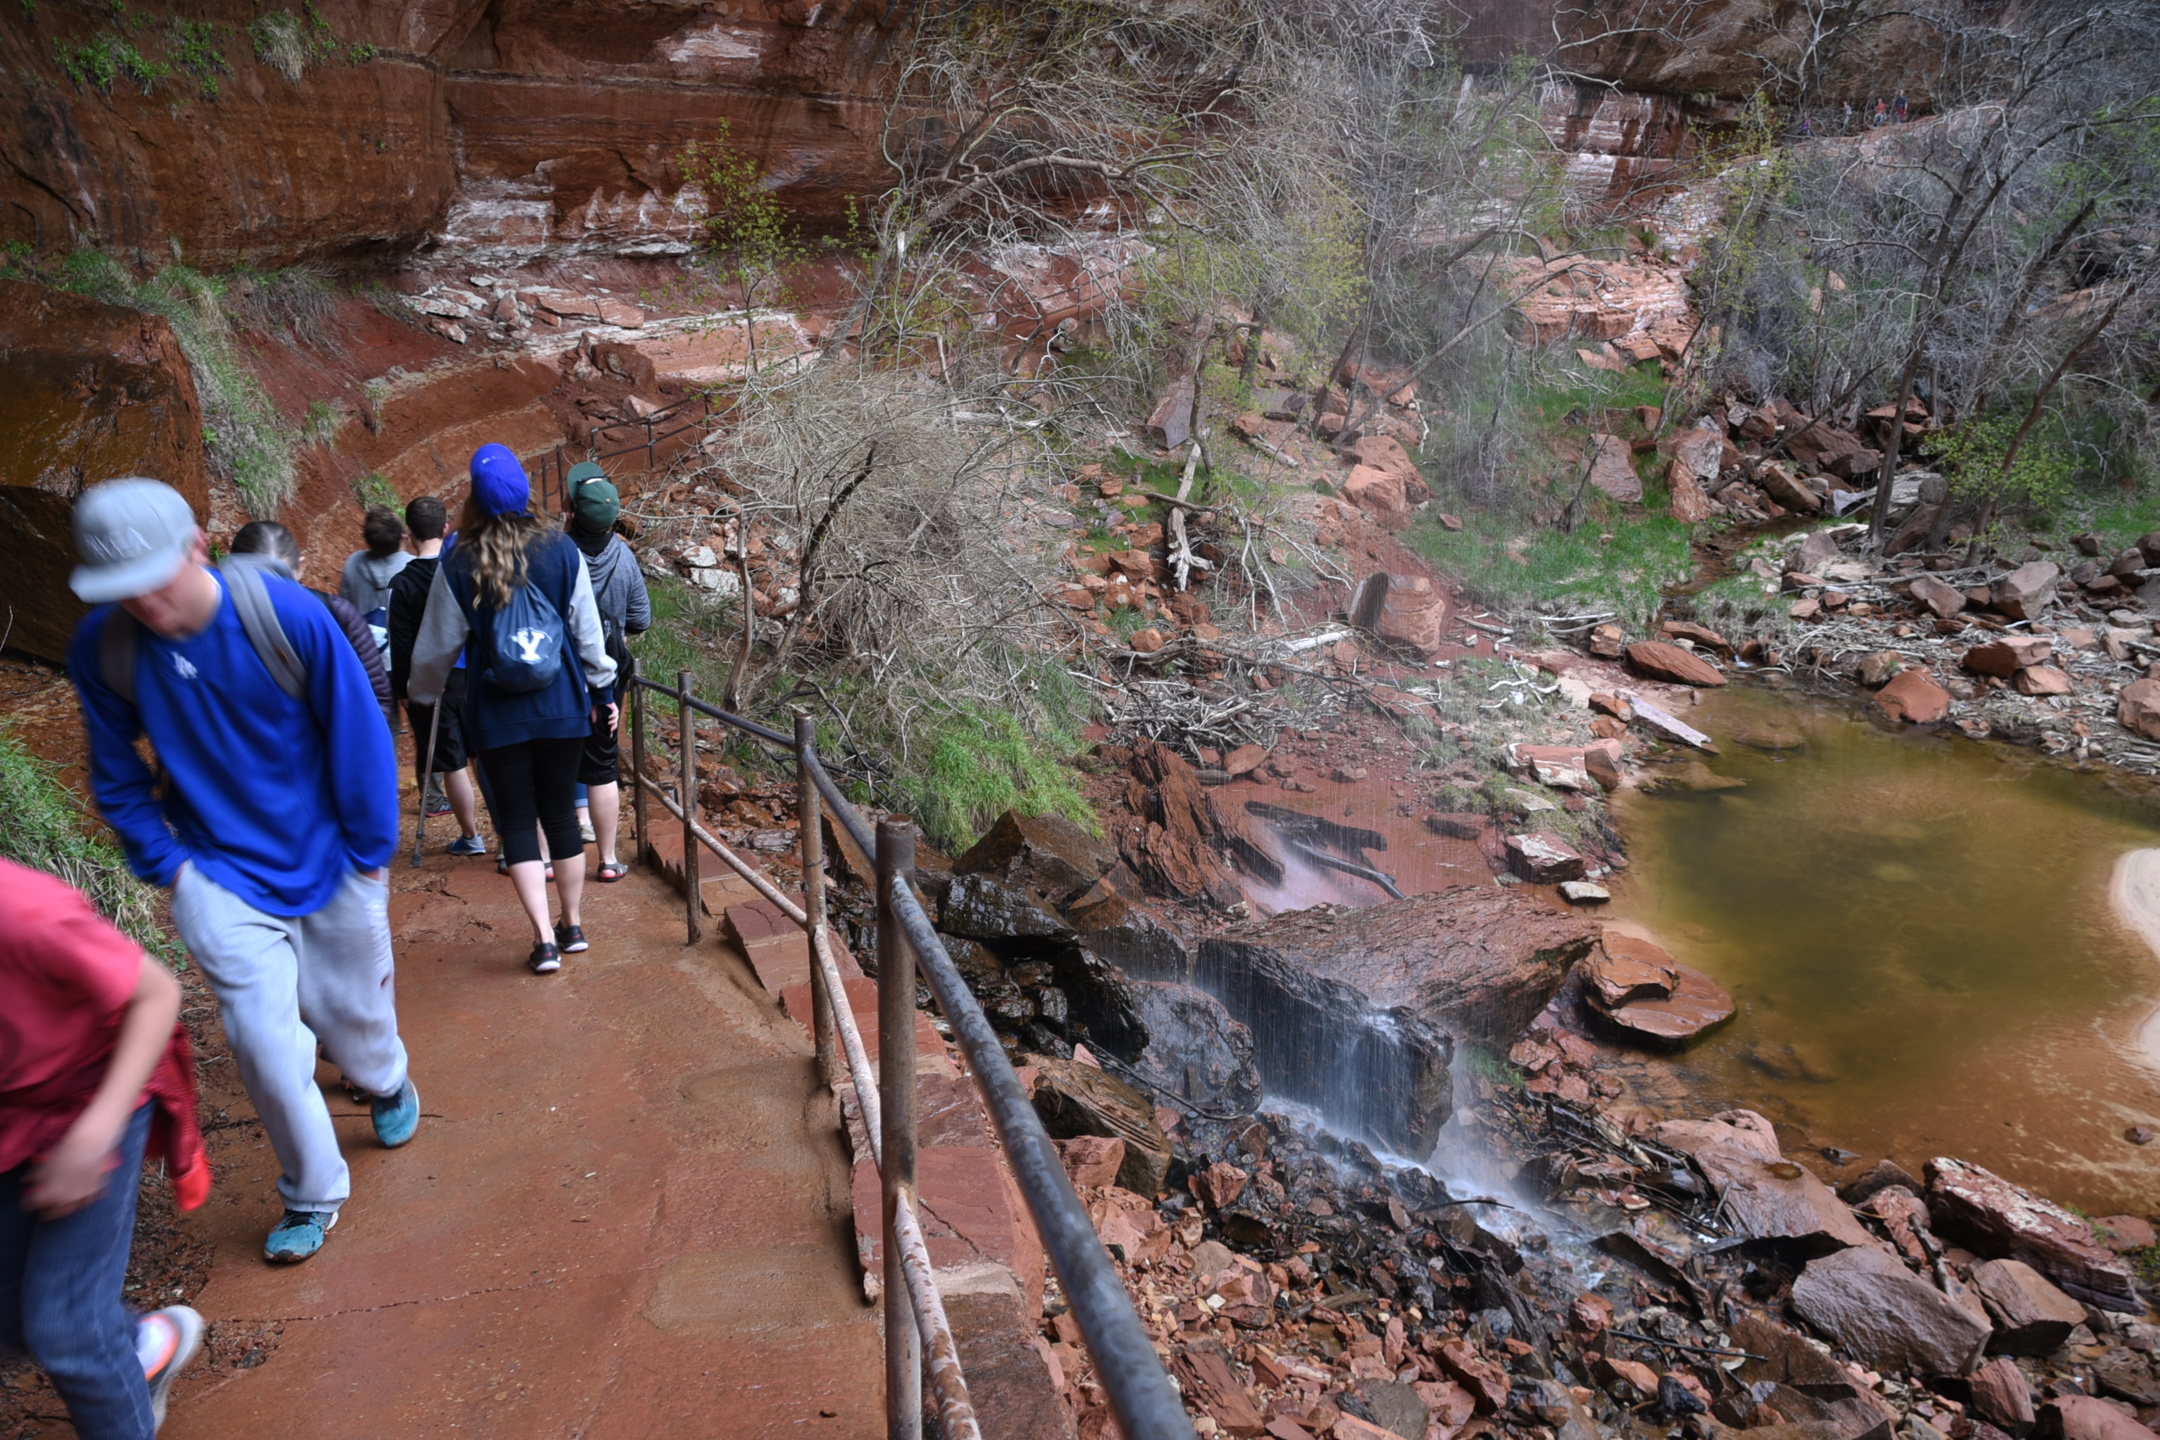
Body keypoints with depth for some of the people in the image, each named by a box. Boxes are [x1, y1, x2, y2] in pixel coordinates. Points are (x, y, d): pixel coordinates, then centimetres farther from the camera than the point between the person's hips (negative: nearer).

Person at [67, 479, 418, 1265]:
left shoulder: (289, 616, -21)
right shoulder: (100, 648, -13)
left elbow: (360, 739, -11)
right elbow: (117, 778, 3)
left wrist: (369, 855, -6)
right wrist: (166, 866, -3)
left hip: (327, 861, -1)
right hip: (222, 874, 1)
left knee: (351, 1008, 15)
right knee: (263, 1039, -4)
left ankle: (386, 1083, 52)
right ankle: (312, 1193, 20)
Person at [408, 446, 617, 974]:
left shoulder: (457, 566, -7)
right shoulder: (562, 552, -4)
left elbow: (436, 647, 2)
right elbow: (588, 631, 3)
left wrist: (420, 694, 20)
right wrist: (601, 689, 15)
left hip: (498, 716, -2)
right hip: (563, 710, 2)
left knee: (518, 821, 6)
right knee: (560, 813, 14)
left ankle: (545, 941, 3)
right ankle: (572, 926, 25)